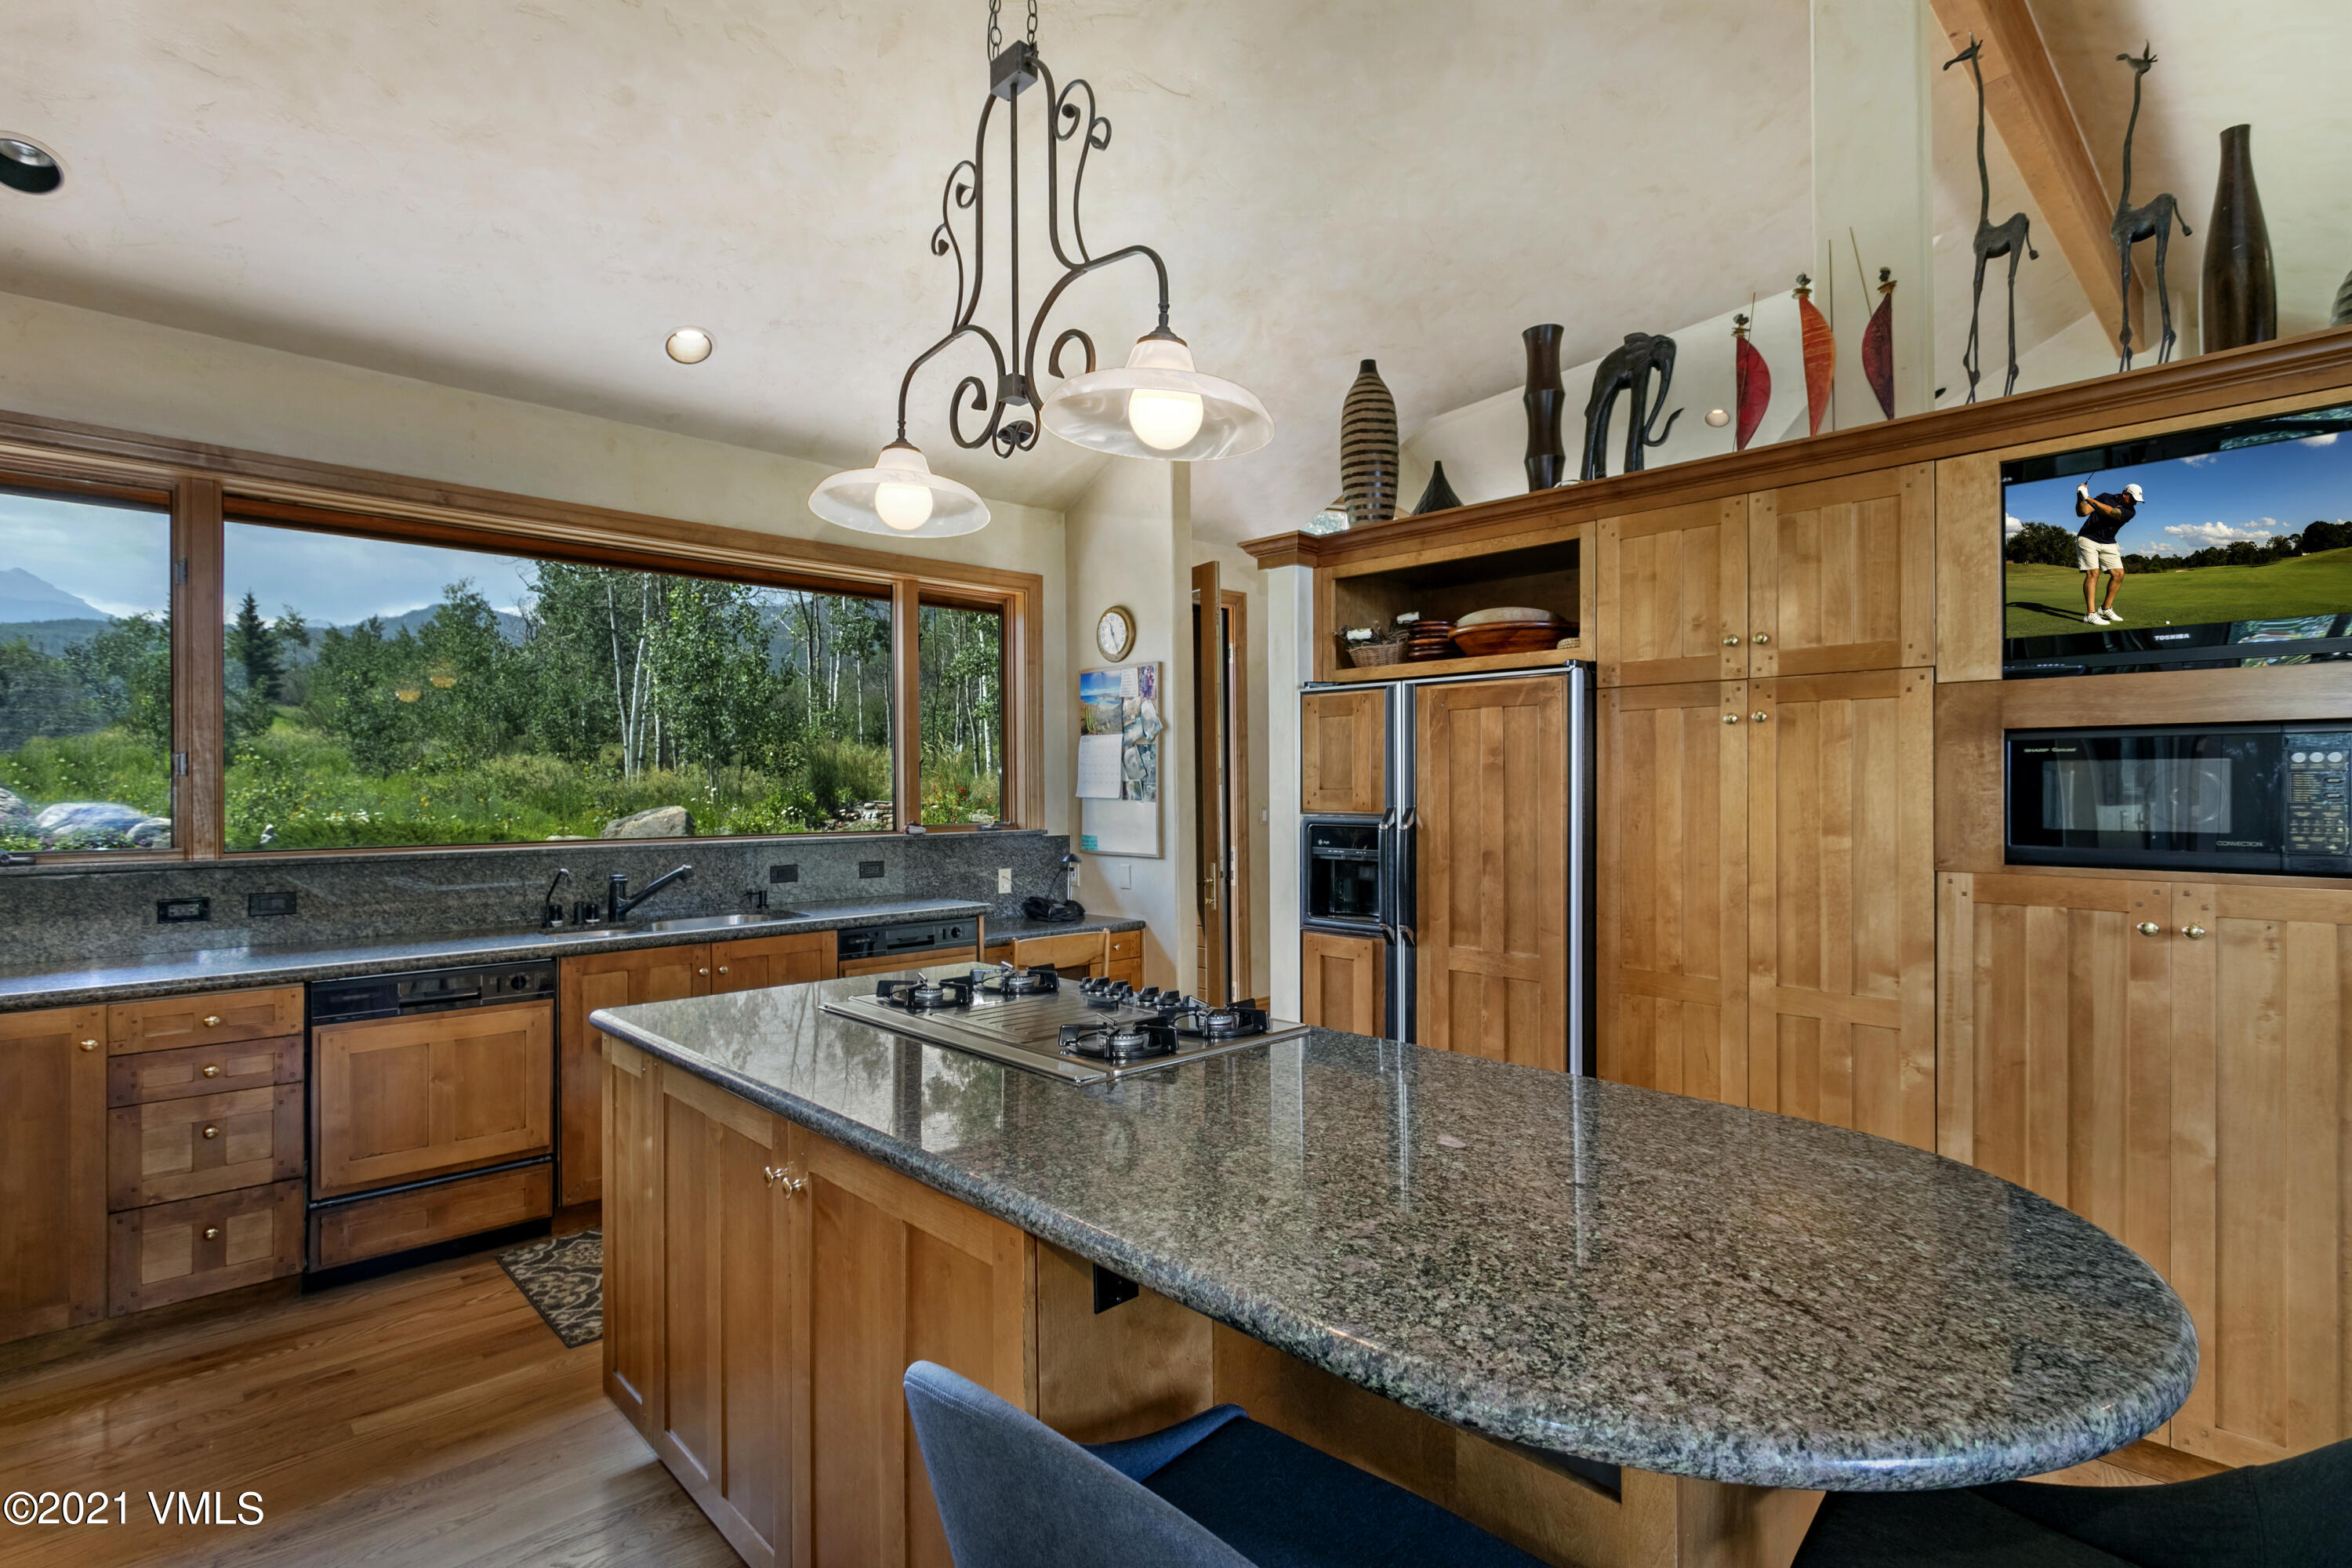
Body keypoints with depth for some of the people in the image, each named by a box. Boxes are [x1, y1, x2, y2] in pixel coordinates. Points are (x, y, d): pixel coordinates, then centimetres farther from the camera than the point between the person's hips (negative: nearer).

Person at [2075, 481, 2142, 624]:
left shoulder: (2130, 511, -4)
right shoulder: (2105, 498, -2)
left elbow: (2109, 511, -23)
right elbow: (2082, 512, -9)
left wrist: (2088, 498, -31)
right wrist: (2080, 498, -28)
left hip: (2108, 544, 4)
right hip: (2087, 539, -4)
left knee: (2118, 574, -4)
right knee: (2093, 573, -16)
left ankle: (2106, 609, 11)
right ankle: (2091, 614, -22)